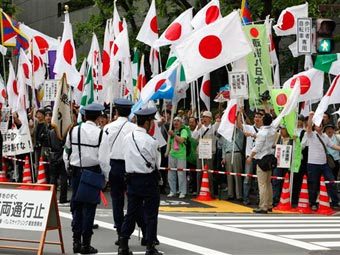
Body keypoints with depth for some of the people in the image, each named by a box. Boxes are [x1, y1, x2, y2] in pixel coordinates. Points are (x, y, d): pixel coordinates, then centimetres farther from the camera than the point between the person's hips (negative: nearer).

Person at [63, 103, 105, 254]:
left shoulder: (73, 131, 0)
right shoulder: (100, 133, -11)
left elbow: (66, 152, 7)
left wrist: (69, 168, 20)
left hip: (76, 171, 3)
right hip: (93, 172, -3)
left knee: (77, 206, 11)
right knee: (89, 207, 2)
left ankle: (76, 242, 13)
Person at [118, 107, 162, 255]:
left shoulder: (127, 138, 2)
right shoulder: (150, 141, -15)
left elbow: (126, 157, 10)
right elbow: (156, 163, -5)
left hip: (132, 179, 6)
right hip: (148, 180, -6)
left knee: (131, 212, 12)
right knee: (151, 214, 3)